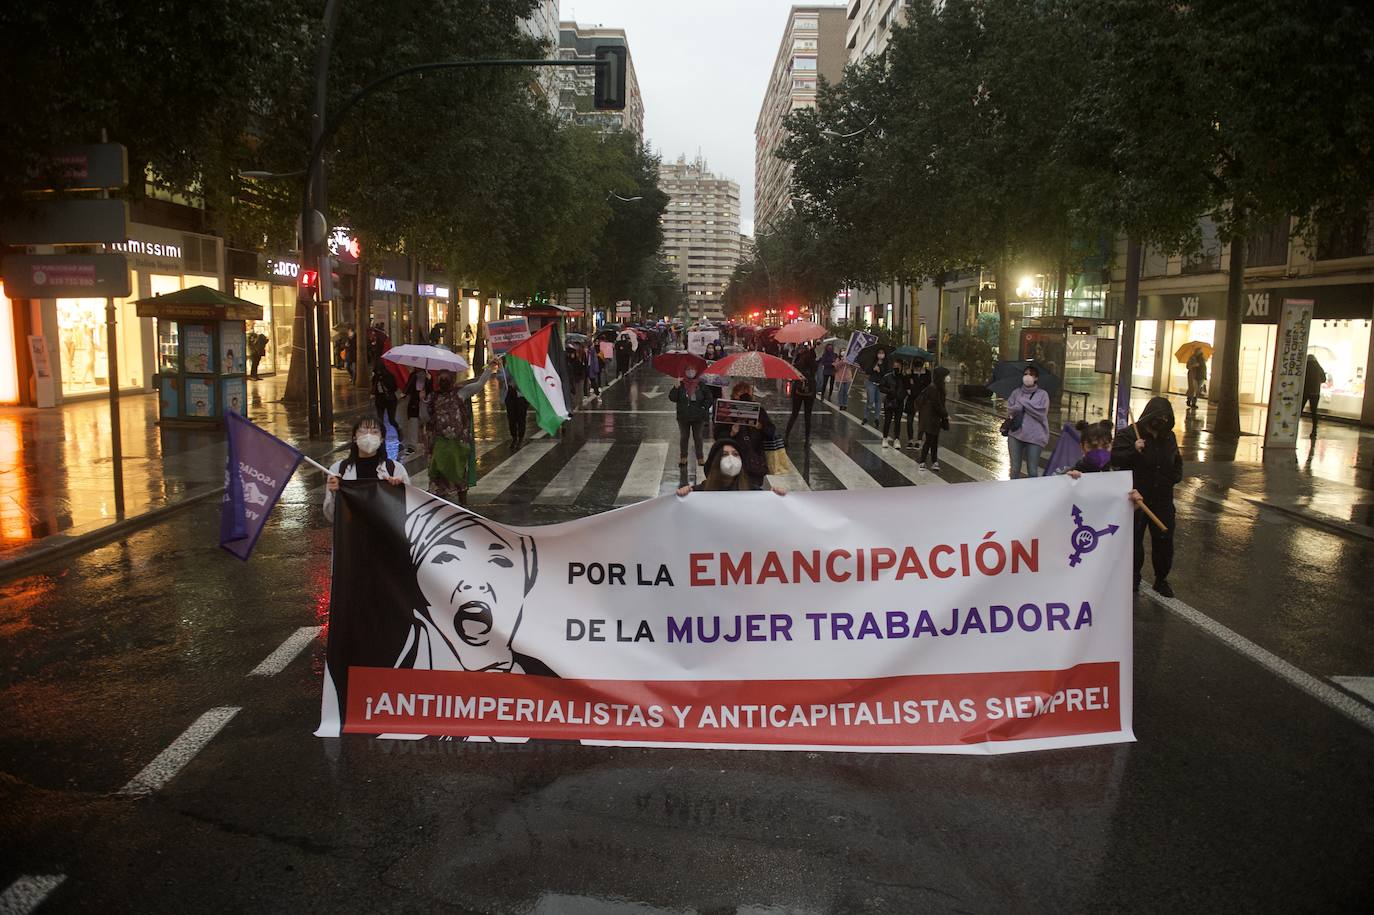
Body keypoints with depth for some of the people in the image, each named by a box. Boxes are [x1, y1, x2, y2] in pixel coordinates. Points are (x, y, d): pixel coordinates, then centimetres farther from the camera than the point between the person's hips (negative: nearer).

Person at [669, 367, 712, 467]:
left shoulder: (701, 385, -1)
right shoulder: (681, 385, -2)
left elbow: (709, 398, 5)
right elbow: (672, 398, -7)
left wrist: (704, 407, -7)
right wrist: (676, 387, -19)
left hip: (698, 417, 0)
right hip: (683, 416, 1)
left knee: (697, 437, 9)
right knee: (683, 437, 10)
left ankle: (700, 458, 16)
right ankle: (683, 458, 19)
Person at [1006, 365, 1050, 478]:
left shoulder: (1042, 394, 1)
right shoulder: (1016, 393, 8)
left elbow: (1041, 414, -11)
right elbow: (1010, 411, -2)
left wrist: (1023, 403, -9)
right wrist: (1024, 405, -16)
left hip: (1035, 436, -2)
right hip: (1016, 434, 2)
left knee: (1032, 471, 0)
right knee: (1015, 470, 9)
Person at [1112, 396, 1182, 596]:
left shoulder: (1168, 437, 8)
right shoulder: (1129, 434, -10)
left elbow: (1177, 462, 23)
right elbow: (1115, 459, -17)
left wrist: (1174, 478, 7)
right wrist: (1133, 450, -31)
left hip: (1162, 500, 5)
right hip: (1137, 499, -4)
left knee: (1164, 540, 9)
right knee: (1134, 540, 4)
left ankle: (1161, 579, 24)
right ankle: (1133, 578, 21)